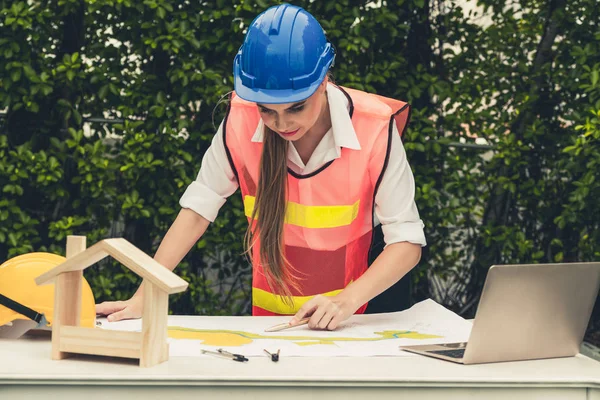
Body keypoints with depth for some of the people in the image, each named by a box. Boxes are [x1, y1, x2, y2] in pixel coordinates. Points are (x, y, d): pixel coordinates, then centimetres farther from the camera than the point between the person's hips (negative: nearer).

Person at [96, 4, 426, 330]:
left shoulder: (374, 131, -18)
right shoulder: (241, 122, -13)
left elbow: (407, 241, -13)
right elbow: (198, 209, -3)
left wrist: (348, 300, -27)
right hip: (268, 316, 1)